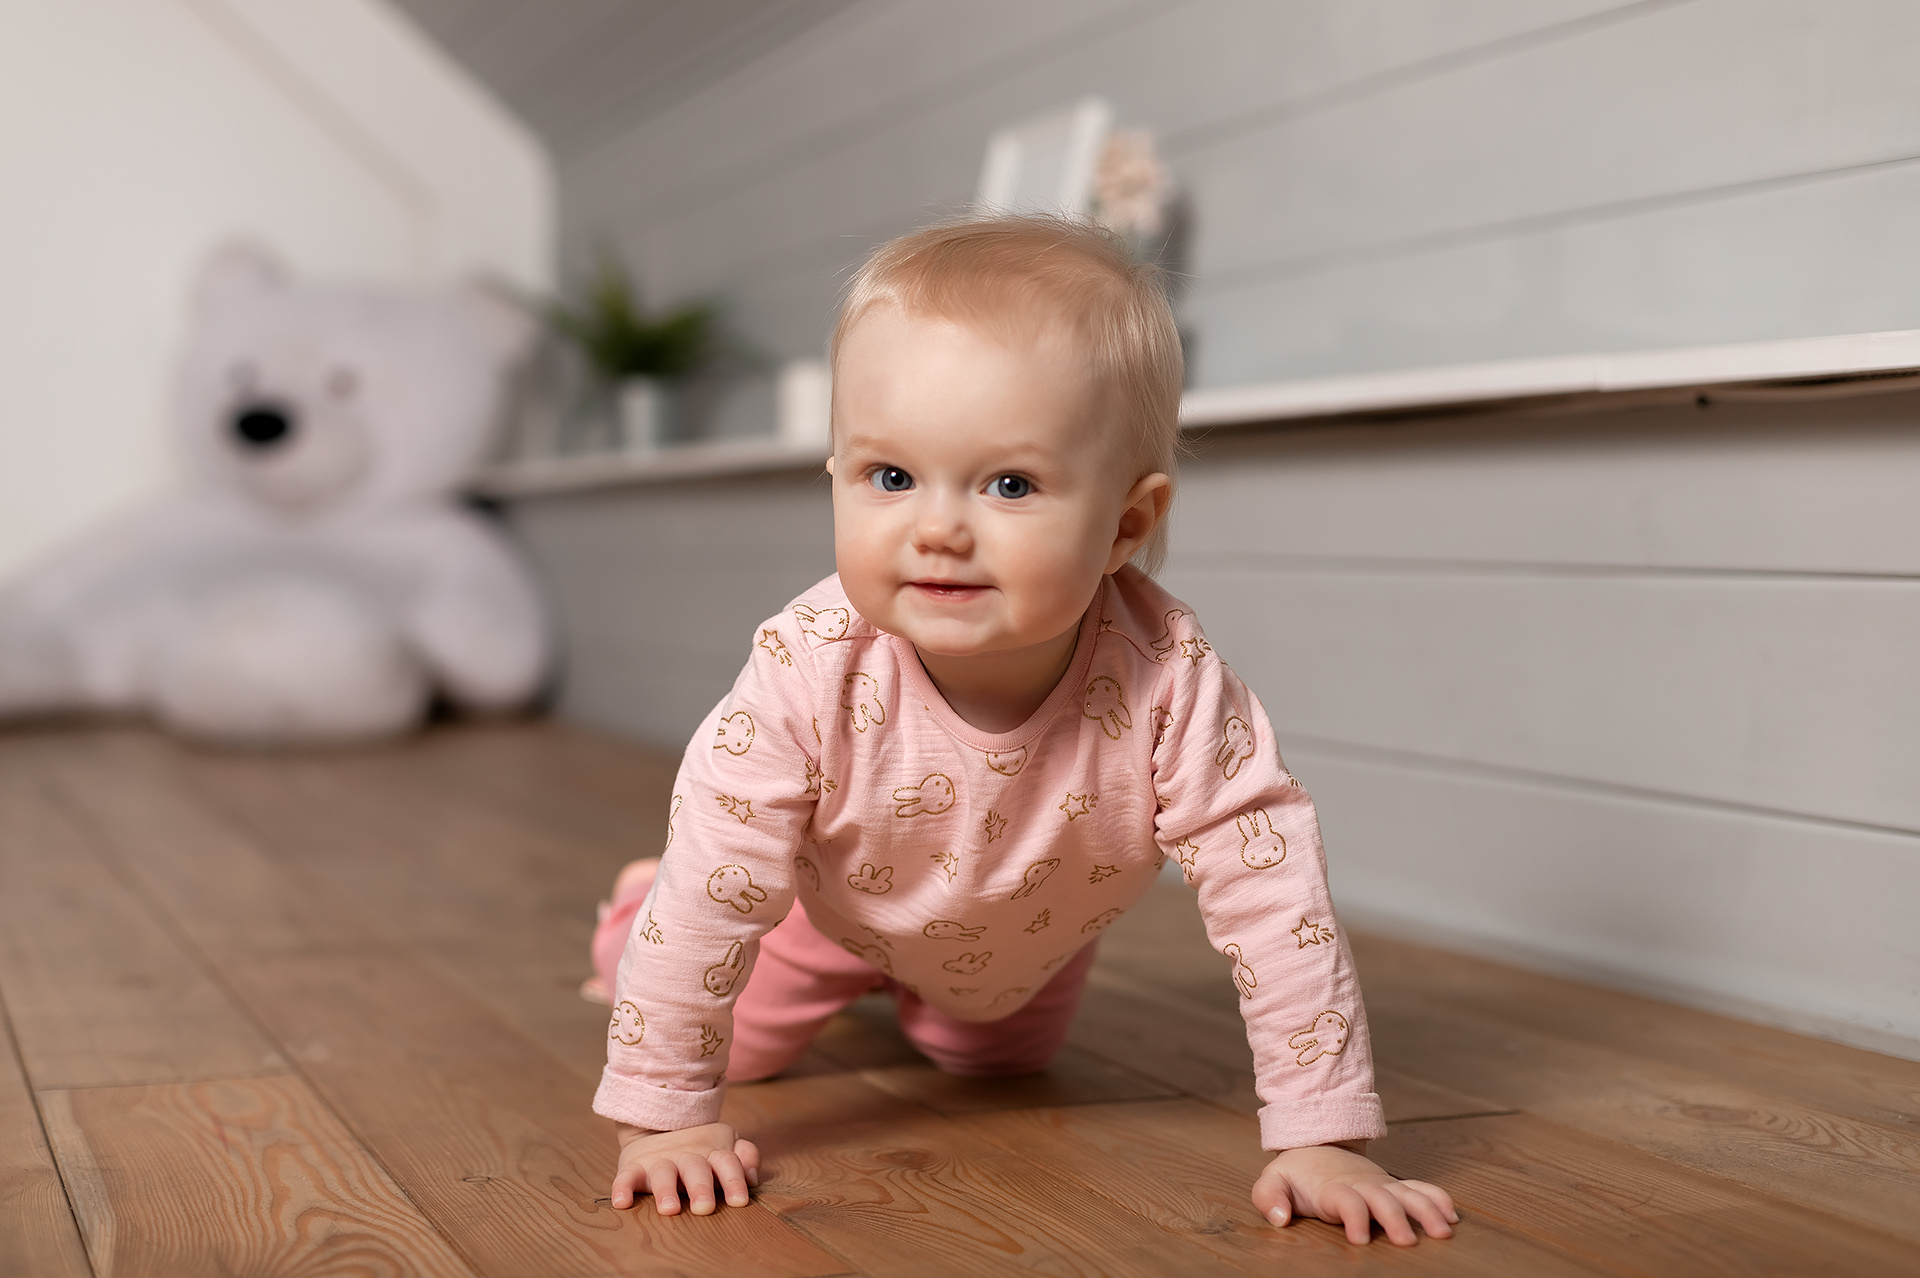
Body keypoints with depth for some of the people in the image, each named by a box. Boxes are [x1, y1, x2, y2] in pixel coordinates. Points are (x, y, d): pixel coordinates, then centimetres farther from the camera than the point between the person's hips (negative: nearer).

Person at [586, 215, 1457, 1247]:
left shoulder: (1167, 682, -43)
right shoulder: (807, 671, -43)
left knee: (1002, 1063, 24)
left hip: (1033, 940, 2)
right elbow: (710, 882, -34)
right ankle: (632, 914, 38)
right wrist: (665, 1114, -30)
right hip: (834, 903, -1)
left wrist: (1323, 1139, -38)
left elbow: (1269, 891, -37)